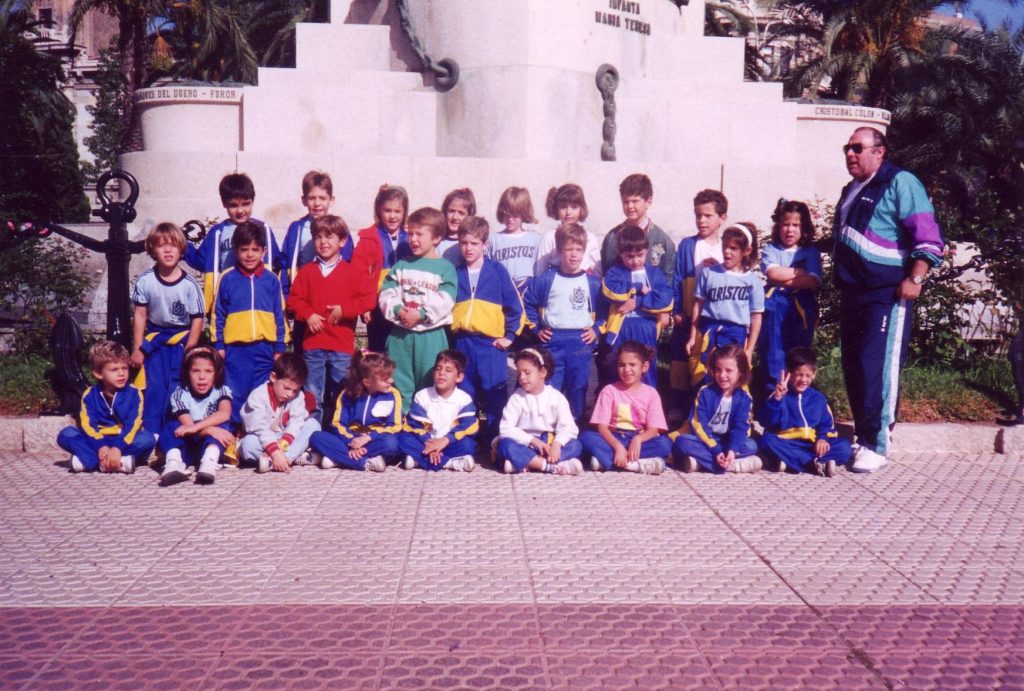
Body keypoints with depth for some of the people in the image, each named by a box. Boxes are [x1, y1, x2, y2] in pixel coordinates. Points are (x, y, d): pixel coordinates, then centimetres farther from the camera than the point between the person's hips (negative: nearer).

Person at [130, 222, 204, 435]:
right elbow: (140, 315, 0)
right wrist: (137, 349, 0)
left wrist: (188, 353, -8)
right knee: (154, 386, -3)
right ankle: (151, 432, 5)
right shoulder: (145, 281, -8)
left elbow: (197, 320, -8)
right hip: (154, 338, 2)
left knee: (176, 386, -5)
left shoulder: (189, 285, -14)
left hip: (182, 338, -1)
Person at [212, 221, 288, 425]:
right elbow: (218, 315, 7)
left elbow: (279, 315, 8)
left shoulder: (271, 280, 5)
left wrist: (279, 347, 6)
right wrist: (218, 345, 3)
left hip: (265, 348, 1)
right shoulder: (227, 279, 3)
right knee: (236, 397, 3)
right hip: (235, 349, -1)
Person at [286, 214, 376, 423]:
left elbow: (369, 298, -6)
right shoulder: (307, 271, 8)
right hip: (313, 344, 1)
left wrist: (344, 309, -14)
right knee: (312, 398, 8)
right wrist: (308, 315, -11)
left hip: (342, 345, -1)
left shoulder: (353, 271, 2)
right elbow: (294, 300, 5)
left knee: (341, 399, 8)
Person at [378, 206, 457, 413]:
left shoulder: (446, 267, -1)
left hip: (431, 336, -3)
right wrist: (397, 310, -15)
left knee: (429, 387, 3)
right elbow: (387, 294, 3)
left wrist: (421, 314, -20)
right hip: (400, 334, 4)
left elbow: (444, 301, -12)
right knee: (399, 384, 9)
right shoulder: (401, 265, 11)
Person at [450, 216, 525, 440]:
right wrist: (448, 330, 7)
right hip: (461, 343, 3)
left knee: (495, 396, 0)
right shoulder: (455, 272, 5)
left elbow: (515, 305, 0)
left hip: (491, 343, -3)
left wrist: (510, 335, -2)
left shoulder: (497, 271, -2)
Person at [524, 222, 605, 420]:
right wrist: (536, 329, 2)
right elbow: (529, 304, 7)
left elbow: (604, 310, 11)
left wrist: (597, 330, 0)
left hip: (581, 343, 1)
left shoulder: (593, 283, 3)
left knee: (578, 389, 8)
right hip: (552, 342, -1)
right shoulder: (545, 280, 0)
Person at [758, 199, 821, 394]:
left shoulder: (811, 252, 6)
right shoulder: (771, 249, 6)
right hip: (775, 307, 0)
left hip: (802, 309, 0)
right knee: (773, 355, 2)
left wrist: (783, 280, -11)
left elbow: (813, 282, -8)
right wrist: (800, 272, -7)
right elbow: (773, 273, -12)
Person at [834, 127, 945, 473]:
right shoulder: (851, 190, 19)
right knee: (853, 367, 10)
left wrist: (914, 280, -18)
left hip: (886, 294, -9)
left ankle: (876, 446, -4)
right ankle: (863, 436, 21)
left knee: (878, 368, -9)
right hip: (852, 294, 9)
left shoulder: (900, 183, -6)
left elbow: (928, 238, -13)